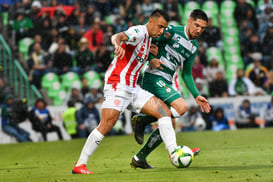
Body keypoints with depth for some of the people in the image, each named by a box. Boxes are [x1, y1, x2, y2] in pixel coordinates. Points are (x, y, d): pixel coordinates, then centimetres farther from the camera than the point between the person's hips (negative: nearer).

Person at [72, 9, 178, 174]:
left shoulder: (148, 38, 18)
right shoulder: (139, 32, -10)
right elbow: (117, 36, -30)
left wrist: (151, 61, 14)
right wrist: (118, 44, -55)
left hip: (133, 89, 9)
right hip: (117, 86, -9)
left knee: (164, 111, -1)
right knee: (106, 126, -18)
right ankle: (79, 165, -11)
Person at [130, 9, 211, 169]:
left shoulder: (194, 47, 16)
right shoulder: (172, 31, -7)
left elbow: (187, 73, 21)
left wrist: (196, 95, 14)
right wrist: (152, 60, -24)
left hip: (166, 83, 8)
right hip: (153, 77, -8)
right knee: (181, 107, -26)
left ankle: (139, 158, 14)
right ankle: (142, 121, -10)